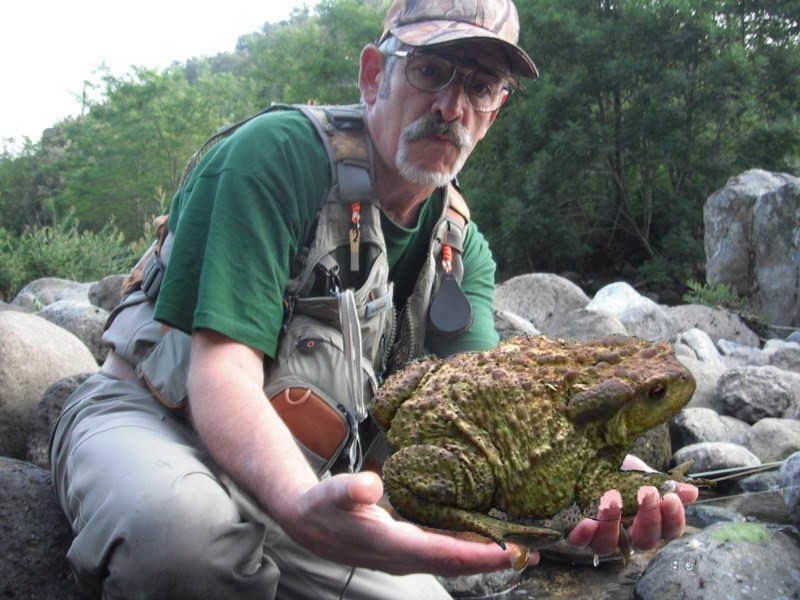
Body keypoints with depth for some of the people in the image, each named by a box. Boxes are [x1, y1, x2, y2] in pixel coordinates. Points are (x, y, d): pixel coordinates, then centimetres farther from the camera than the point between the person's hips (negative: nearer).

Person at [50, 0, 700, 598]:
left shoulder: (462, 249, 1)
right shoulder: (277, 151, -19)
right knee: (178, 522, -39)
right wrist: (304, 506, -48)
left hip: (296, 469, 6)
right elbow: (222, 369, -27)